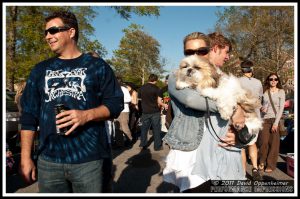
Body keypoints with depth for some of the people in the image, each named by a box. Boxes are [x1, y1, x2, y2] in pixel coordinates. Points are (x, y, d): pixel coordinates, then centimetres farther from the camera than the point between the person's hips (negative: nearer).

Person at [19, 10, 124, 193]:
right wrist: (25, 157, 5)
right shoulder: (41, 70, 12)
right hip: (48, 161, 3)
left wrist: (87, 115, -20)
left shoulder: (97, 66, 2)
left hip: (88, 159, -3)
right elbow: (29, 115, 10)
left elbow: (116, 103, -2)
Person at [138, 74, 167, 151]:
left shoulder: (142, 88, 3)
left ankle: (143, 145, 18)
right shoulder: (156, 88, -10)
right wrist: (164, 105, 6)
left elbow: (140, 98, 10)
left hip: (145, 112, 4)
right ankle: (157, 146, 11)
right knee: (156, 129, 5)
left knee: (144, 128, 12)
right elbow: (159, 102, -12)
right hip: (155, 112, -4)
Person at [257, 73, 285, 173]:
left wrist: (276, 123, -11)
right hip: (265, 119, 1)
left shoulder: (281, 92, 1)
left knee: (273, 143, 1)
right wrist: (261, 108, -6)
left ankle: (270, 165, 14)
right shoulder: (264, 91, 7)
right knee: (263, 142, -3)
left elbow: (281, 108, -4)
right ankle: (261, 162, 18)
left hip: (275, 119, -1)